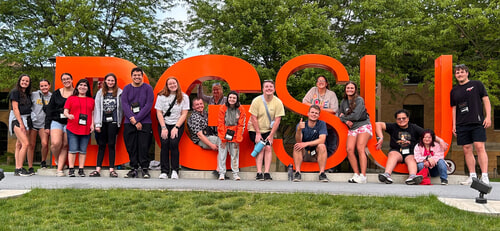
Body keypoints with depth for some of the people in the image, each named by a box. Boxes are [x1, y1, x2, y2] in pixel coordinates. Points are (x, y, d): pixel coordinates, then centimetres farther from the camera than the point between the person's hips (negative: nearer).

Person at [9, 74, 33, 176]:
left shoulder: (28, 94, 16)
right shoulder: (15, 92, -4)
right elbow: (15, 108, -10)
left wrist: (24, 123, 7)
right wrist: (21, 123, -15)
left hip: (26, 120, 7)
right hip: (17, 119, -7)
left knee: (19, 145, 5)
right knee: (26, 143, -16)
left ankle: (17, 169, 4)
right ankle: (19, 168, -12)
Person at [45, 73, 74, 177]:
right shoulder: (56, 94, 8)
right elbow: (49, 110, 9)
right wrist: (47, 125, 4)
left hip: (69, 123, 0)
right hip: (56, 121, 0)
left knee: (65, 145, -2)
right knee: (56, 143, -18)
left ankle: (60, 169, 2)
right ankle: (57, 160, 11)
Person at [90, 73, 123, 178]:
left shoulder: (119, 93, 5)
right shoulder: (100, 93, 10)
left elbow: (121, 107, 4)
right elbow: (97, 108, 6)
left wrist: (119, 121, -2)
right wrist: (97, 124, 0)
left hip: (113, 121, -2)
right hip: (103, 121, 2)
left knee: (111, 144, 0)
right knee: (101, 145, 3)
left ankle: (111, 169, 3)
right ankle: (98, 169, 3)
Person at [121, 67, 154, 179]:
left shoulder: (148, 88, 3)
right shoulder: (127, 88, 9)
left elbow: (148, 105, -5)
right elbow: (124, 105, 0)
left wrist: (136, 119, -11)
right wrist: (133, 121, -11)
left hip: (145, 122, -2)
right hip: (129, 123, 2)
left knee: (144, 146, -4)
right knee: (131, 147, 2)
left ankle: (145, 169, 4)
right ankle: (134, 169, 11)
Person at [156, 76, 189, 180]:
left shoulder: (184, 97, 1)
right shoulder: (161, 96, 1)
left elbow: (184, 114, -2)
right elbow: (159, 113, 0)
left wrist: (176, 127, -11)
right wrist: (163, 128, -9)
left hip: (178, 124, -1)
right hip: (164, 124, 1)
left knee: (174, 143, -20)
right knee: (164, 143, -16)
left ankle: (175, 170, -9)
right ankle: (164, 171, -8)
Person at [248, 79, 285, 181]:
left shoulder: (278, 102, -9)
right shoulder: (256, 101, -13)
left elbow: (277, 120, -8)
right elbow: (254, 118, -10)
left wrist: (271, 135, -11)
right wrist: (258, 133, -13)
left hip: (268, 130, 2)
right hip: (255, 129, -2)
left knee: (268, 147, -14)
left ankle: (267, 173, -12)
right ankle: (259, 173, -15)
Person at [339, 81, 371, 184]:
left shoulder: (359, 100, -6)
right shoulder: (343, 101, 13)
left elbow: (356, 116, -15)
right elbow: (340, 115, 14)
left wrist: (344, 116, -1)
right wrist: (346, 121, -7)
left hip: (363, 126, -5)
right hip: (352, 128, 5)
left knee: (360, 148, -20)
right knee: (349, 149, -13)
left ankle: (363, 176, -21)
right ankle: (356, 174, -7)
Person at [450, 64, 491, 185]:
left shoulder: (477, 84, 6)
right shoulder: (454, 91, 15)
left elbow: (486, 100, 4)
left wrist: (488, 116, -6)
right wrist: (454, 125, 13)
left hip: (477, 122, -4)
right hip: (461, 125, 4)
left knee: (480, 147, -12)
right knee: (467, 150, 3)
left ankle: (484, 176, -10)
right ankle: (472, 176, 9)